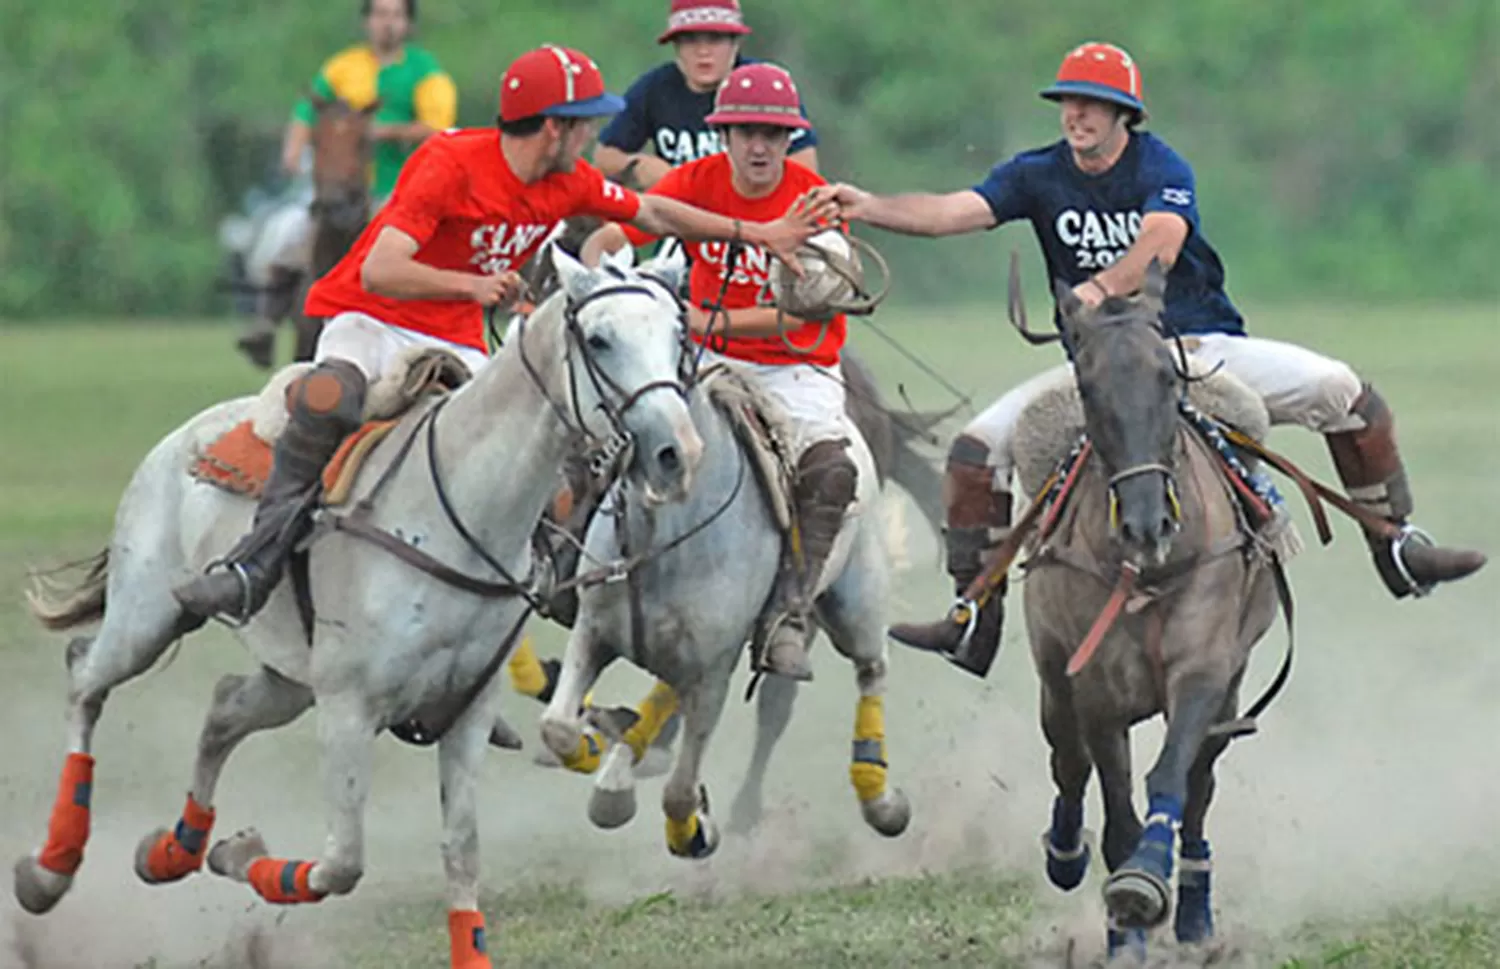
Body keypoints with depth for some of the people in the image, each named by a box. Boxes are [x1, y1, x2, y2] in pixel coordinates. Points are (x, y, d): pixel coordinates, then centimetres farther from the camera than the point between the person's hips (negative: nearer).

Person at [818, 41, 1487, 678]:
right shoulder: (1038, 176, 0)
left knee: (1340, 390, -18)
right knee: (979, 448, -15)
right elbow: (956, 212, -13)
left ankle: (1395, 545, -4)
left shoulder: (1163, 170, -10)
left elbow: (1160, 245, -29)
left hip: (1200, 345, -2)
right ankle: (974, 620, -8)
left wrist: (1100, 289, -46)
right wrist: (870, 208, -29)